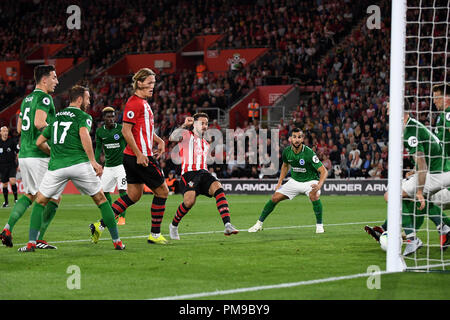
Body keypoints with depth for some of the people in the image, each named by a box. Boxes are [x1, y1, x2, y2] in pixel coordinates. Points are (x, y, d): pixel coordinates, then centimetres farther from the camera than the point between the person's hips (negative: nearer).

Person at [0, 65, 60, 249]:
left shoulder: (26, 99, 17)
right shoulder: (44, 98, -10)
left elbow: (19, 128, 22)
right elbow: (39, 123, -23)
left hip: (24, 155, 9)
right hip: (39, 156, -9)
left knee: (29, 195, 22)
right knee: (53, 198, -1)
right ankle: (38, 240, -2)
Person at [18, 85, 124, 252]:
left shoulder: (56, 117, 23)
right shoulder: (83, 116, 6)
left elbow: (39, 142, 23)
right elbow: (84, 135, -15)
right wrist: (93, 161, -15)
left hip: (56, 166, 3)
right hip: (80, 163, -3)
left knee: (40, 202, 17)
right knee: (101, 200, 12)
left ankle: (31, 242, 3)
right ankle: (117, 241, 10)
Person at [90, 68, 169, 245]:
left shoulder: (143, 102, 17)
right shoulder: (134, 103, -14)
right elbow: (126, 130, -19)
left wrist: (159, 140, 17)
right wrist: (139, 154, -22)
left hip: (132, 157, 10)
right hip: (140, 156, -10)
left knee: (133, 195, 11)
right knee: (162, 191, 1)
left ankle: (99, 225, 6)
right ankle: (155, 234, 8)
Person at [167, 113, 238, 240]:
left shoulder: (206, 144, 31)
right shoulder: (186, 135, 10)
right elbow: (172, 138, -11)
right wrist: (184, 125, -20)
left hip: (204, 173, 5)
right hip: (189, 173, -5)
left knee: (218, 187, -28)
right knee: (189, 201, -29)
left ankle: (227, 225, -42)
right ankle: (173, 226, 1)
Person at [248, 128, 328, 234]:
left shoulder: (309, 153, -26)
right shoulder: (287, 151, -10)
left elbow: (324, 171, -28)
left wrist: (319, 185, -45)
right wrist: (280, 182, 8)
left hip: (310, 181, -5)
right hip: (295, 180, 5)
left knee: (314, 196, -35)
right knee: (275, 198, -3)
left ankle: (319, 225, -17)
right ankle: (259, 223, 14)